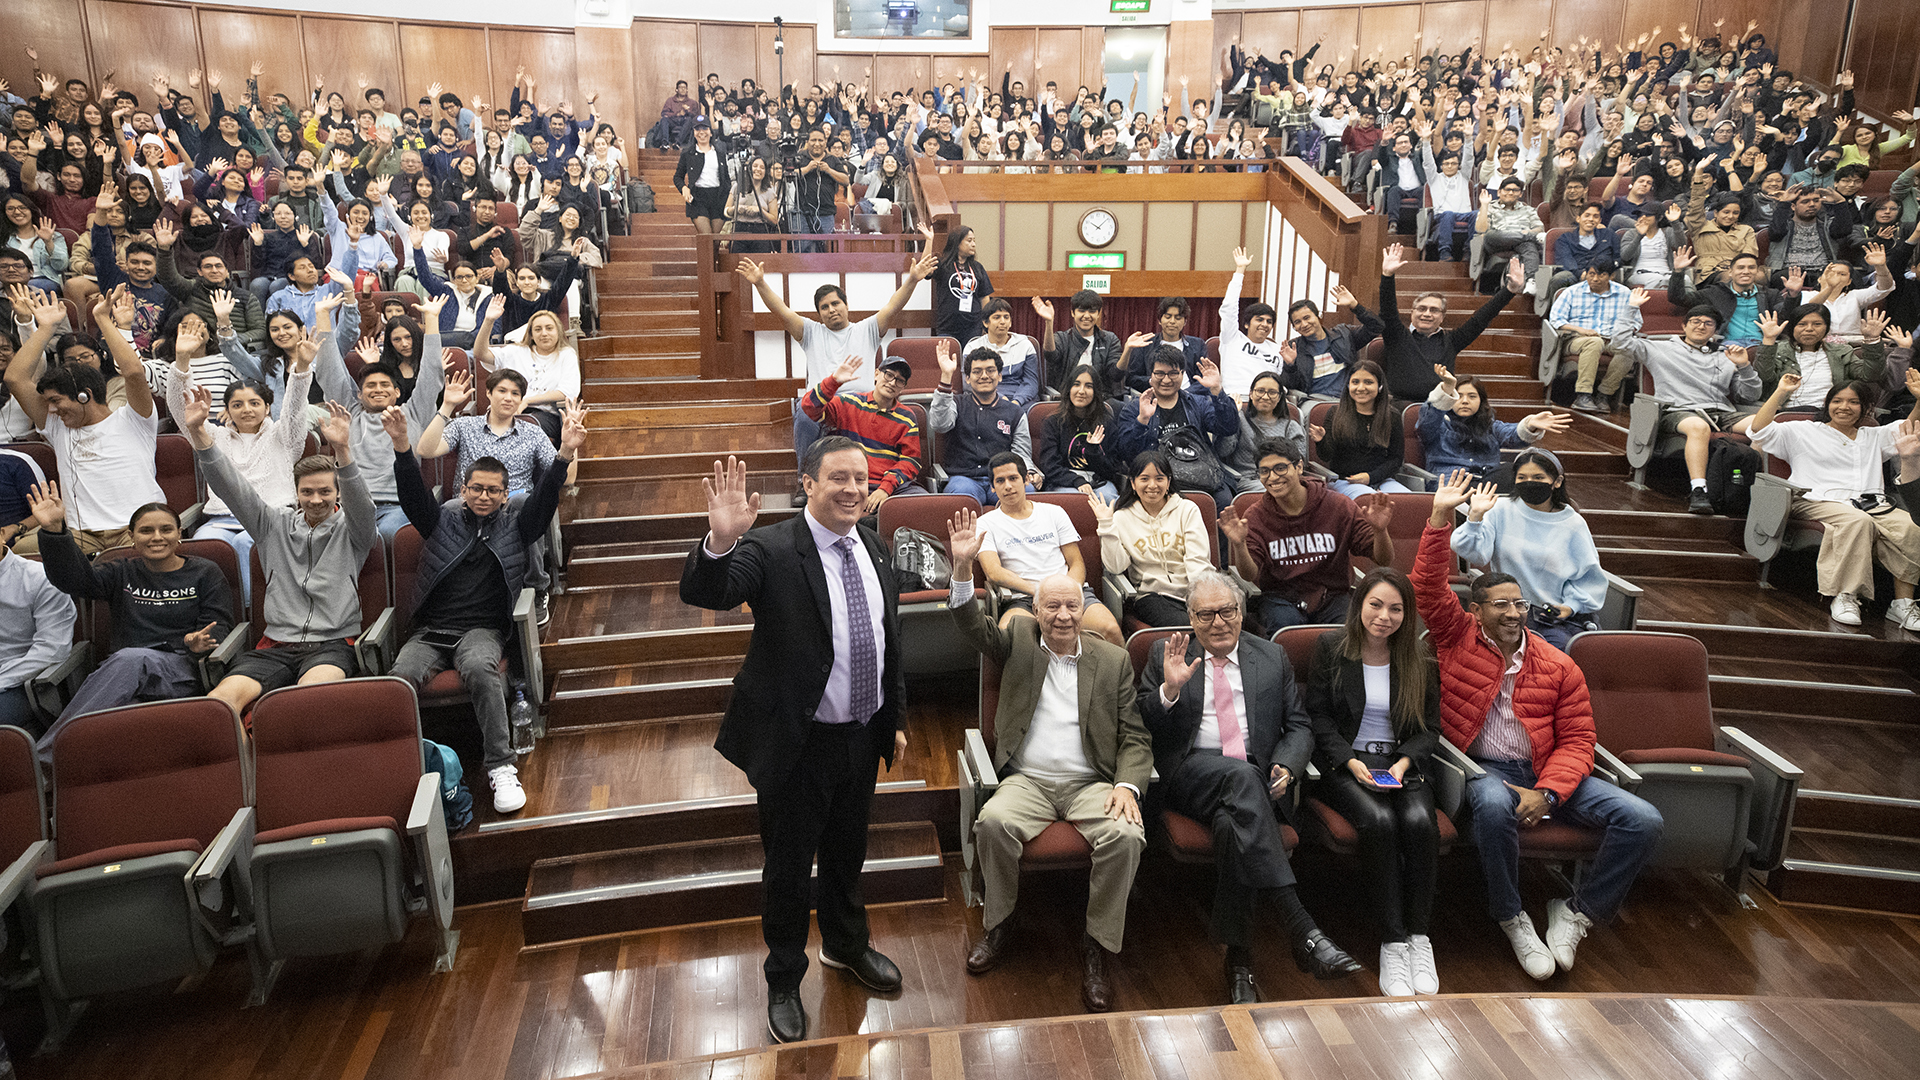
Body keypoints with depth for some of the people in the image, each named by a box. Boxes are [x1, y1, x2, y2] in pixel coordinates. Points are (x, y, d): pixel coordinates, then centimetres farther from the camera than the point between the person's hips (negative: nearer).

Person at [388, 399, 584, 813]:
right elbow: (414, 495, -1)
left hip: (482, 629, -1)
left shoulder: (516, 525, 13)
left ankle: (501, 767, -32)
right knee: (400, 677, -30)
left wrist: (565, 454, -21)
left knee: (479, 667, -36)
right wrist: (402, 446, -21)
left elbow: (545, 499, -3)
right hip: (430, 631, 2)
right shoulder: (443, 520, 15)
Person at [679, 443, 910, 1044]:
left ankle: (846, 944, 52)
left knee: (847, 853, 26)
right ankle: (784, 981, 35)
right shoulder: (771, 550, -18)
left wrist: (895, 719, 16)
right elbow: (701, 594, -34)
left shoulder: (874, 548, 3)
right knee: (789, 866, 12)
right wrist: (720, 541, -54)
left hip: (862, 737, 6)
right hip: (799, 744, -6)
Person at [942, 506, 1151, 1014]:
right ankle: (998, 924, -5)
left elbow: (1135, 738, 7)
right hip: (1027, 780, 0)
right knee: (993, 821, -31)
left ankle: (1096, 948, -11)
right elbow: (975, 628, -9)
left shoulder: (1113, 659, 10)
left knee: (1126, 835, -29)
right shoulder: (1019, 640, 11)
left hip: (1092, 782, 0)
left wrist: (1128, 786, -12)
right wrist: (961, 570, -25)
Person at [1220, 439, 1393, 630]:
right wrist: (1239, 545, -33)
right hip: (1281, 598, 0)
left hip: (1333, 595, 1)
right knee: (1284, 625, -33)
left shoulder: (1337, 505, -3)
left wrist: (1380, 531, -27)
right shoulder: (1255, 517, -1)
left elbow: (1384, 561, -4)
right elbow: (1250, 575, -12)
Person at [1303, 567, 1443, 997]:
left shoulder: (1419, 659, 9)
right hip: (1344, 764, -2)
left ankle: (1419, 937, -18)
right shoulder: (1331, 648, 2)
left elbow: (1430, 728, 10)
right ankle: (1392, 943, -26)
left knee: (1420, 821, -30)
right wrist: (1351, 762, -13)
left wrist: (1404, 763, -10)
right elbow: (1318, 719, 0)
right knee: (1378, 820, -33)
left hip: (1403, 764, 2)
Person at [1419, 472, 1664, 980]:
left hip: (1547, 770, 4)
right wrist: (1440, 518, -13)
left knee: (1643, 820, -15)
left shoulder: (1559, 666, 9)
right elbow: (1429, 587, -5)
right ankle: (1512, 919, -14)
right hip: (1485, 769, -3)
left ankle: (1576, 913, 3)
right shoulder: (1458, 641, 6)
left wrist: (1547, 793, -12)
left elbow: (1577, 739, 4)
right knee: (1495, 806, -40)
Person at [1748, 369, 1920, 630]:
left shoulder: (1874, 437, 31)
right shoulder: (1804, 433, 17)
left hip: (1873, 505, 4)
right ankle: (1844, 598, -35)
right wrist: (1781, 392, -1)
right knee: (1857, 521, -37)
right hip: (1821, 502, -4)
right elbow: (1759, 431, 5)